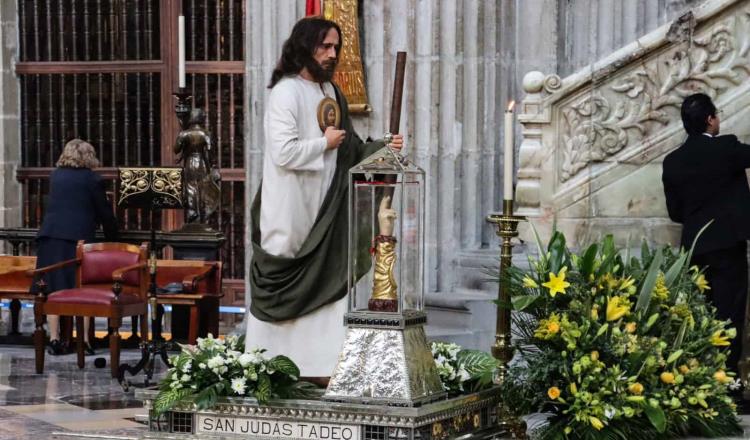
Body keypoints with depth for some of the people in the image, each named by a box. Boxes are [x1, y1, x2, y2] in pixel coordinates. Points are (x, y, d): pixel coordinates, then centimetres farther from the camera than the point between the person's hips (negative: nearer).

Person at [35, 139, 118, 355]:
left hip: (50, 236, 4)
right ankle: (84, 340, -2)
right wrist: (112, 237, 18)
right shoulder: (92, 179, 2)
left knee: (53, 289, 5)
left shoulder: (56, 176, 15)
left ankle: (54, 339, 3)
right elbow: (104, 212, 4)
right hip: (77, 237, -3)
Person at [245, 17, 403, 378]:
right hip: (291, 212, -7)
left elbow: (349, 151, 17)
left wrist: (382, 148, 0)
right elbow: (283, 152, -21)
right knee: (286, 291, 0)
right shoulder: (286, 92, -12)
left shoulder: (331, 93, 12)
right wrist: (324, 143, -10)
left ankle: (322, 365, 6)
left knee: (329, 287, 3)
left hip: (324, 211, 7)